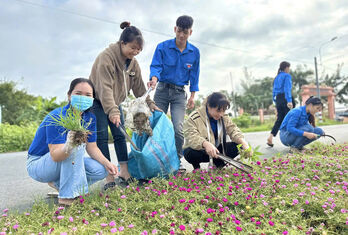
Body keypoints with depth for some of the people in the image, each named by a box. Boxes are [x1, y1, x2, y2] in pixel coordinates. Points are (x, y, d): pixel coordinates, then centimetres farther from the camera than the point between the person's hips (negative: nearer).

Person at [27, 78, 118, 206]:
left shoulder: (90, 118, -7)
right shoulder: (57, 117, -28)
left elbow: (92, 147, -3)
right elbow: (55, 155, -35)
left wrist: (107, 163, -20)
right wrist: (68, 146, -58)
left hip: (64, 161, 7)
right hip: (37, 164, -7)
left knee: (101, 170, -11)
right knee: (77, 145, -33)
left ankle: (58, 183, 5)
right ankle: (67, 196, -26)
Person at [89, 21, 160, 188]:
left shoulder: (133, 62, -1)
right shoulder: (106, 57, -24)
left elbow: (139, 87, 7)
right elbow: (105, 87, -33)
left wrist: (150, 104, 1)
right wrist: (112, 111, -41)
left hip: (115, 102, 7)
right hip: (97, 101, -7)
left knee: (120, 136, 3)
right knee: (102, 137, -9)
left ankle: (124, 173, 7)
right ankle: (109, 177, -5)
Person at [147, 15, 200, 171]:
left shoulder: (194, 52, 2)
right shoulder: (162, 47, -5)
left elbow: (194, 75, 8)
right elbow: (155, 66, -12)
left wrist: (192, 96, 3)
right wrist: (154, 79, -34)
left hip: (180, 93, 0)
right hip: (162, 90, 0)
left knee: (178, 129, -10)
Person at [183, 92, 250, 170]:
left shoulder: (224, 118, 1)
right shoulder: (194, 118, -19)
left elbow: (233, 130, -7)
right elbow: (191, 137, -32)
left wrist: (243, 142, -27)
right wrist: (206, 144, -51)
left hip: (217, 150, 5)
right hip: (200, 151, -5)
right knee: (191, 153, -39)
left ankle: (218, 164, 8)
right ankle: (196, 166, -2)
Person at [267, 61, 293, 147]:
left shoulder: (277, 77, 18)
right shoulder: (287, 76, -4)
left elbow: (274, 91, 17)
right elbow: (287, 89, -16)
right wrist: (289, 101, -23)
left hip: (278, 99, 7)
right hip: (285, 98, -7)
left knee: (279, 119, 6)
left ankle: (271, 137, -7)